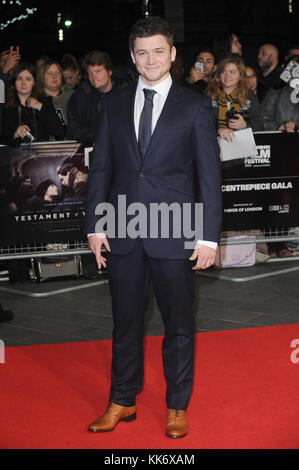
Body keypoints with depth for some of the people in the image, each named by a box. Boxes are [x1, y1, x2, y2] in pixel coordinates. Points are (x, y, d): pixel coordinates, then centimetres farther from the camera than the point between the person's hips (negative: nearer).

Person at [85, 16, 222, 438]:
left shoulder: (195, 106, 1)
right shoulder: (115, 104, 10)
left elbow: (210, 174, -1)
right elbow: (100, 167, 10)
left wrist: (209, 236, -6)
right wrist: (95, 225, 2)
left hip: (174, 234, -2)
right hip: (123, 232, 3)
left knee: (178, 324, 7)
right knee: (126, 321, 12)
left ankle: (177, 407, 22)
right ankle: (123, 402, 26)